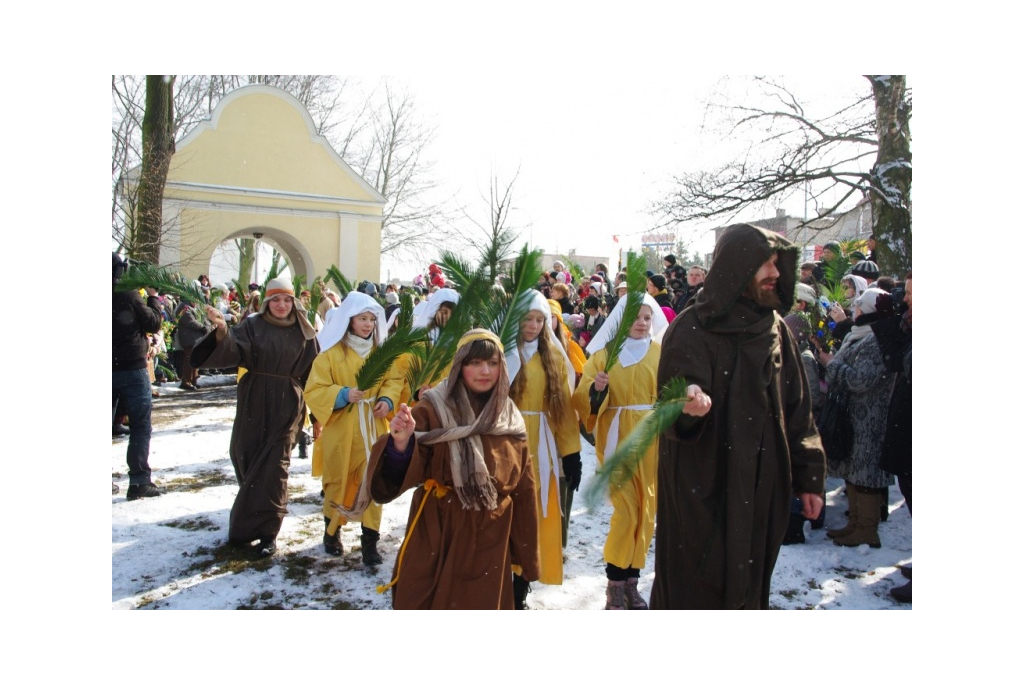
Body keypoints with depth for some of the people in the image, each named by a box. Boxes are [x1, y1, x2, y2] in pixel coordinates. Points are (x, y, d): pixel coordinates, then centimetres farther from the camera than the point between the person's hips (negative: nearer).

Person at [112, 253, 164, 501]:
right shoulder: (129, 295, -12)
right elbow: (154, 324, -5)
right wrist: (153, 298, 7)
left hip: (114, 370, 5)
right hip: (132, 369, -5)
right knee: (140, 426, 2)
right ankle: (139, 480, 0)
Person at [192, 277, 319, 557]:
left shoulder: (304, 333, 3)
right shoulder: (252, 326, 2)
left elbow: (313, 374, 5)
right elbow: (232, 351, -15)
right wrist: (222, 331, -36)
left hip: (287, 406, -1)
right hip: (253, 404, 2)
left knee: (273, 466, -6)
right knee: (246, 459, 9)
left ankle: (266, 531, 3)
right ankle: (251, 521, 32)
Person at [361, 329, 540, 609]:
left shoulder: (512, 421, 1)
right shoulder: (433, 410, -10)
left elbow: (523, 492, 7)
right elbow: (402, 475, -19)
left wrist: (526, 558, 9)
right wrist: (401, 444, -41)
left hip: (489, 546, 3)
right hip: (436, 542, -3)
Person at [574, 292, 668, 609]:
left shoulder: (661, 353, 6)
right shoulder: (604, 353, 2)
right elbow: (582, 400, -2)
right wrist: (594, 389, -22)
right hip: (617, 439, -2)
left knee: (645, 511, 7)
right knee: (626, 510, -9)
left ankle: (631, 580, 22)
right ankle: (615, 583, 8)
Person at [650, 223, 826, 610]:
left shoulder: (775, 328, 7)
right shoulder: (692, 329, -11)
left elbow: (797, 410, 10)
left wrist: (809, 476, 7)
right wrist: (691, 403, -40)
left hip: (763, 489, 6)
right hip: (703, 490, -5)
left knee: (749, 582, 16)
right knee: (697, 589, 3)